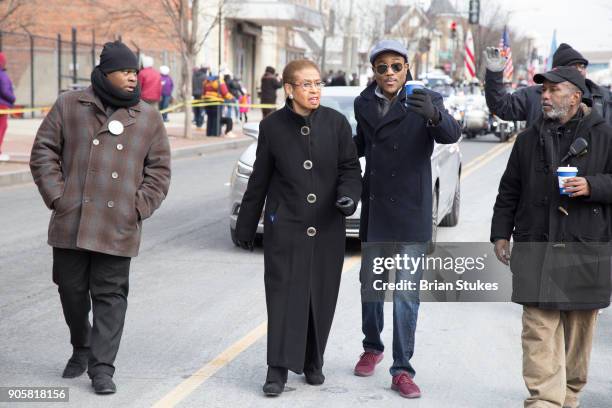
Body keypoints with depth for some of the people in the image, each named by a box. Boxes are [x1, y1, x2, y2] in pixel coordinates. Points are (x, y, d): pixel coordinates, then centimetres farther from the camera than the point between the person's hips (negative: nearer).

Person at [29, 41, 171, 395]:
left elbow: (159, 169, 9)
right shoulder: (69, 106, 4)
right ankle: (81, 348, 35)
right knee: (72, 289, 11)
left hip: (119, 228, 0)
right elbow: (44, 151, 5)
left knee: (110, 295, -1)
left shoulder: (149, 118, 8)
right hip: (71, 222, 0)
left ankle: (102, 367, 6)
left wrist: (140, 207, -2)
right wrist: (56, 196, -3)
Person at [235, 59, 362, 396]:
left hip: (327, 227, 1)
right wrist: (246, 226, 12)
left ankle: (313, 362, 23)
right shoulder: (272, 126, 0)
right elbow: (259, 179, 7)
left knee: (321, 296, 7)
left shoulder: (336, 123, 0)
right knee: (284, 295, -5)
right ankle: (278, 369, -1)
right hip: (285, 225, -1)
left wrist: (349, 195, -17)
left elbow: (350, 168, 5)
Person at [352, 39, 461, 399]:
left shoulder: (424, 101, -9)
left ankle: (402, 369, 3)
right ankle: (372, 348, 37)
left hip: (411, 211, -4)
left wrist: (435, 115, -48)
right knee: (371, 285, 16)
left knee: (407, 293, -4)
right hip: (374, 209, 4)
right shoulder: (364, 103, 6)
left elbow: (451, 134, -26)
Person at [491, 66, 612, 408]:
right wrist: (501, 234, 10)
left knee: (579, 331, 9)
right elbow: (509, 191, 16)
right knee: (540, 331, -6)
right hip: (536, 250, 2)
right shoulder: (529, 139, 11)